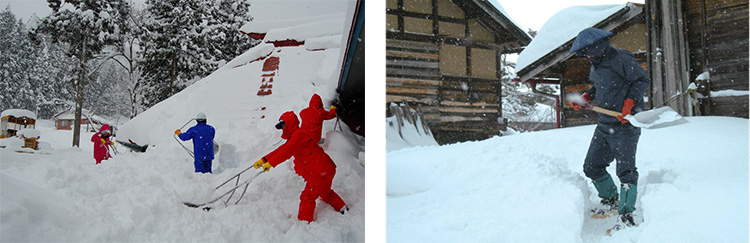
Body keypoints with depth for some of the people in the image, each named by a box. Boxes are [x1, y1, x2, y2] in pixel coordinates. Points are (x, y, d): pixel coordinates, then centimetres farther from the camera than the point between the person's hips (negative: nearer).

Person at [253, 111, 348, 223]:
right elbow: (280, 150, 18)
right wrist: (263, 160, 14)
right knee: (324, 192, 30)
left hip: (320, 172, -10)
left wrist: (270, 163, -22)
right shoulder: (294, 137, 18)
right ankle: (342, 207, 41)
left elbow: (286, 152, -24)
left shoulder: (298, 135, -15)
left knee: (307, 197, -1)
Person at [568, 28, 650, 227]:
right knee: (592, 167, 12)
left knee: (625, 170, -10)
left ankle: (626, 214, -4)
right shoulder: (596, 65, 13)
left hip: (625, 126, -9)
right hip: (604, 126, 9)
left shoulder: (621, 59, -12)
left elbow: (642, 80, -12)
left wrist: (629, 103, -21)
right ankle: (611, 200, 30)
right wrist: (585, 97, 10)